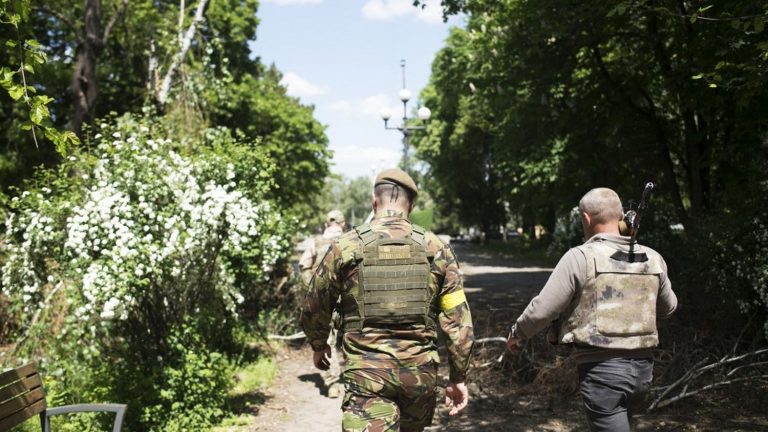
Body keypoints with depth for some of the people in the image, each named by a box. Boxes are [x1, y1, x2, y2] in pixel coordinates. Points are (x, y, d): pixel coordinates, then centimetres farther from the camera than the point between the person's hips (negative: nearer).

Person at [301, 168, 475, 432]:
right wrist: (459, 377, 11)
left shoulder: (346, 247, -3)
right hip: (421, 373, 3)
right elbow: (458, 320, 1)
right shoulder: (435, 249, 1)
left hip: (367, 375, -3)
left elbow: (314, 309, 7)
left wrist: (318, 346, 26)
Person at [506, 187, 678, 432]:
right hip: (642, 367, 6)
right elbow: (668, 307, 20)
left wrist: (517, 334, 7)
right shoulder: (653, 258, 4)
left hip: (603, 368, -6)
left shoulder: (581, 257, -13)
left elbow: (542, 309, -11)